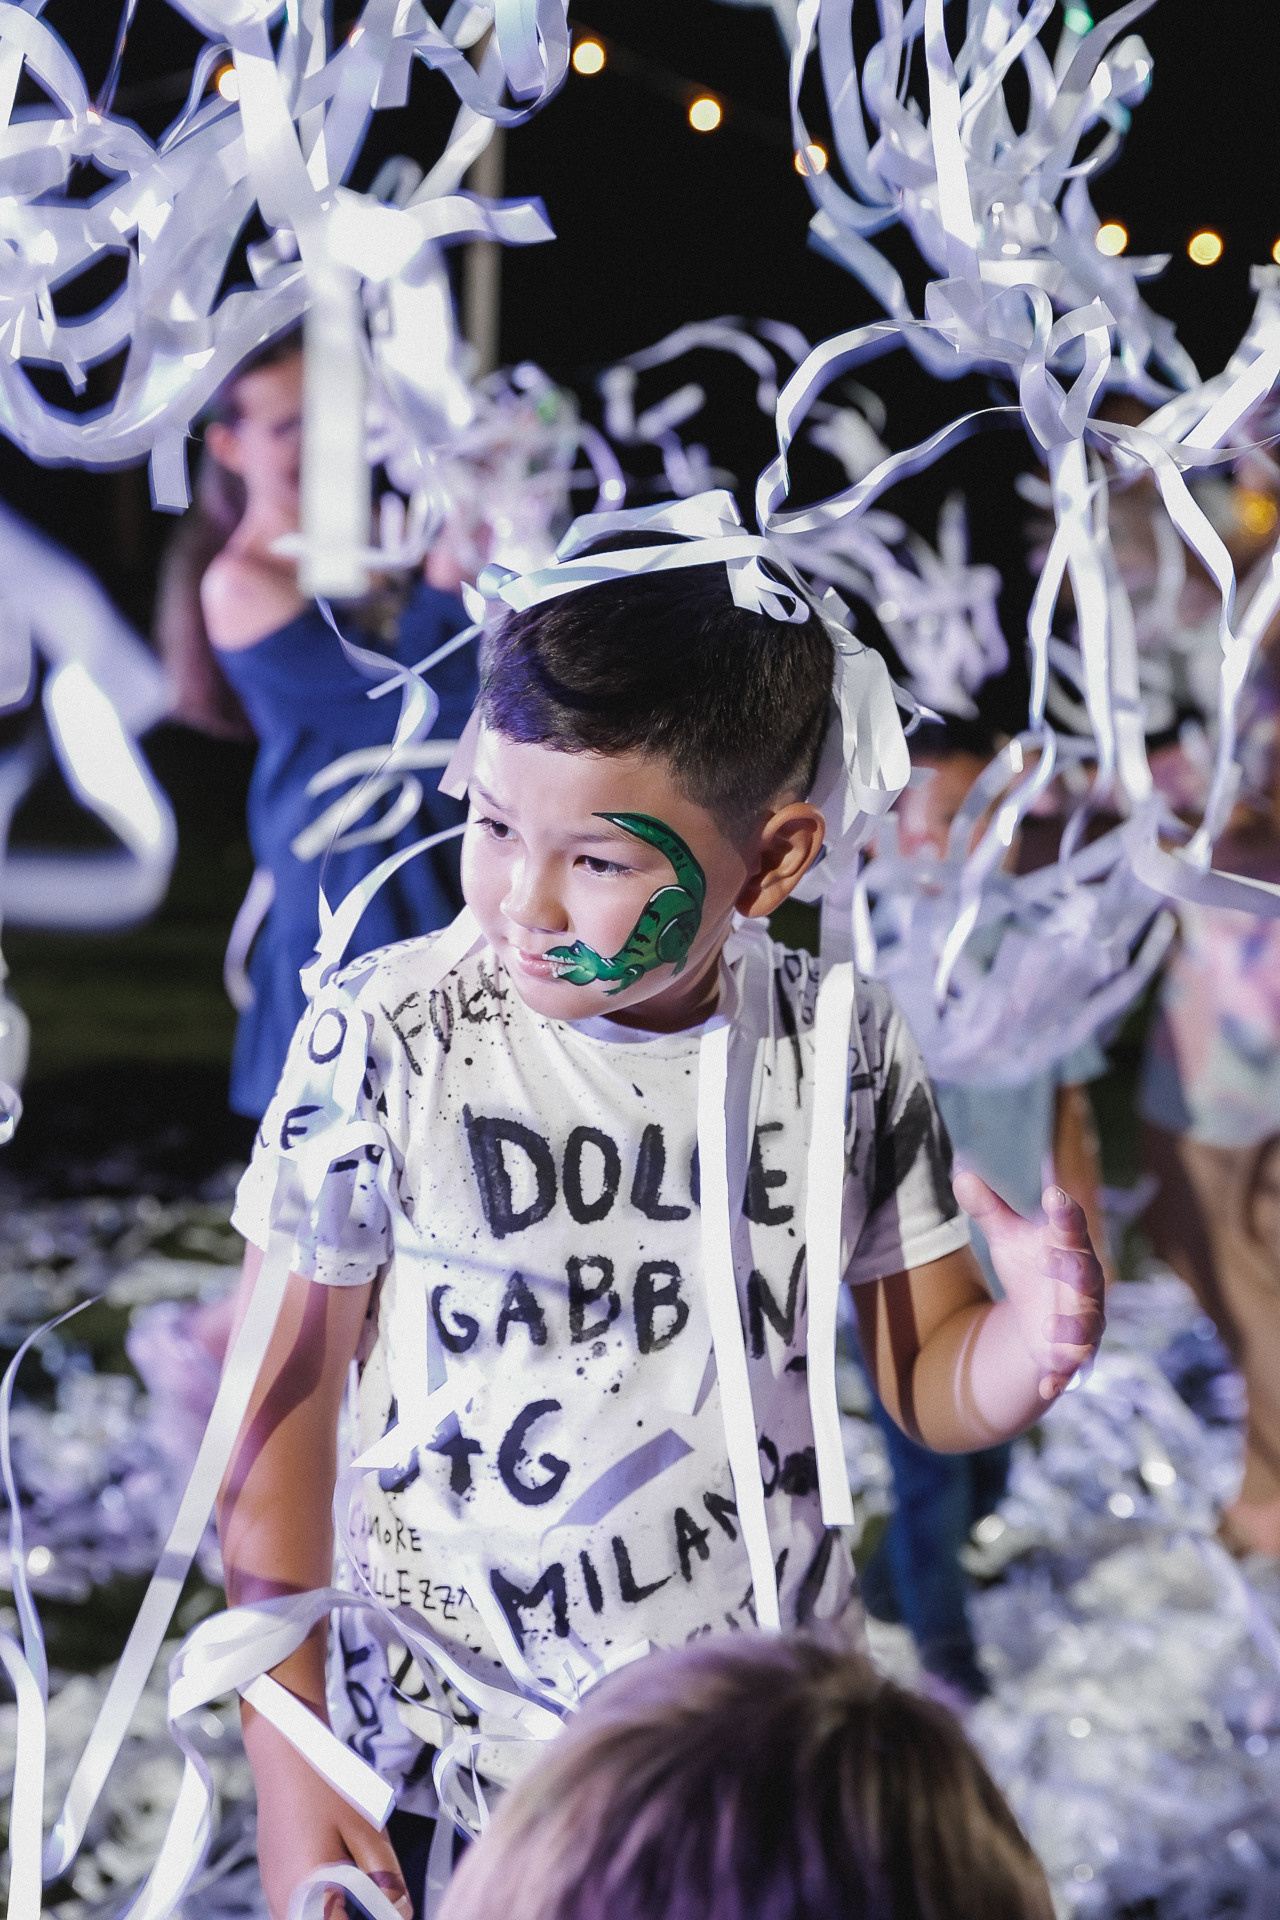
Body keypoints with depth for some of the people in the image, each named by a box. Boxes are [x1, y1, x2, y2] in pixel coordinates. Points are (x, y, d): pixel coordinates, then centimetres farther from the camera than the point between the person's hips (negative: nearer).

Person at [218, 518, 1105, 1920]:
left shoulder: (840, 1046, -9)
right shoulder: (388, 1040, -17)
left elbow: (927, 1382, 0)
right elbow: (287, 1398, -9)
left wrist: (1033, 1335, -24)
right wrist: (289, 1765, -10)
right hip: (458, 1753, -2)